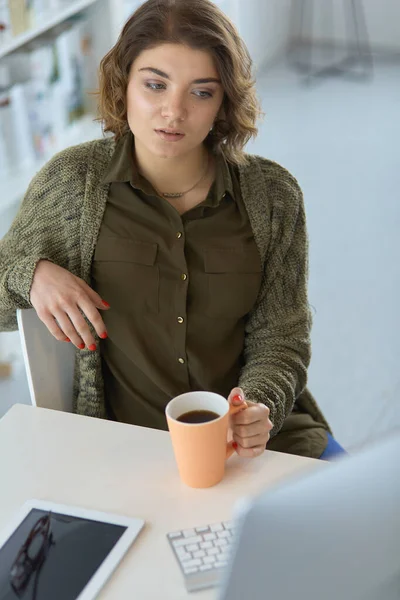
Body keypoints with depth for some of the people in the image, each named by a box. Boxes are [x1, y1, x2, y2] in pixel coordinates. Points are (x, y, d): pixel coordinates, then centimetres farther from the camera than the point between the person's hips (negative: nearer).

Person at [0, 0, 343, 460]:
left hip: (258, 441, 0)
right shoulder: (71, 181, -5)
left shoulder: (273, 195, -3)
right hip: (125, 445, 0)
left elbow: (279, 337, -1)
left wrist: (258, 408, -21)